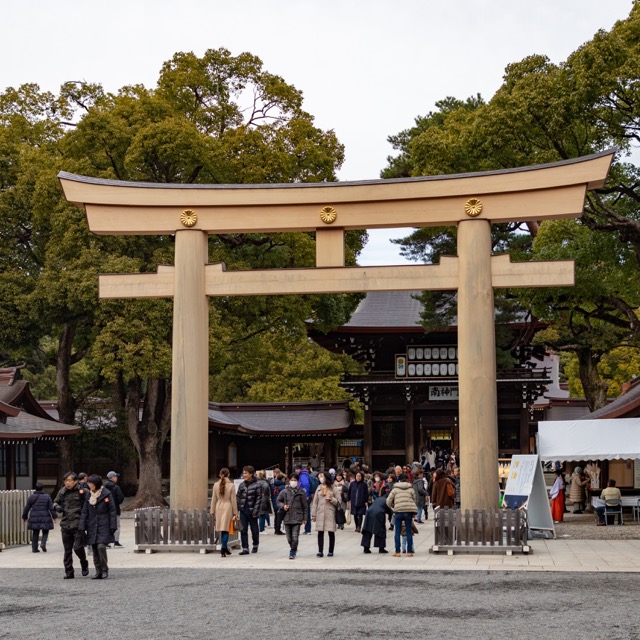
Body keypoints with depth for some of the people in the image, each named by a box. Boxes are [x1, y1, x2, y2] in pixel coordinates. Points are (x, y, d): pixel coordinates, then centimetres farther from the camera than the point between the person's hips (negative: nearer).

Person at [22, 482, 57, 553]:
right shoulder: (47, 497, -5)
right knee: (45, 532, 12)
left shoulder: (31, 497, 1)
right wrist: (54, 516, 8)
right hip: (45, 519, -2)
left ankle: (34, 548, 11)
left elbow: (27, 508, 6)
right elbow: (51, 508, -4)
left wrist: (24, 517, 19)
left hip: (34, 518, 2)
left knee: (35, 533, 11)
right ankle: (43, 543, -11)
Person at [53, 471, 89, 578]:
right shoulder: (62, 491, 8)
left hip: (78, 524, -4)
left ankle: (84, 564, 19)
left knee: (78, 547, -9)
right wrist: (56, 506, 0)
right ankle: (69, 572, 18)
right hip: (65, 524, 4)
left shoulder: (82, 491, -5)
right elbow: (55, 502, 21)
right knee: (67, 550, 8)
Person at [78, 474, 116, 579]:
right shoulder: (89, 495, 9)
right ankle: (99, 572, 12)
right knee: (95, 549, 5)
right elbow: (84, 512, 10)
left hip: (104, 526, -5)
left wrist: (113, 526, -9)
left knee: (101, 546, -17)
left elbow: (112, 511, -4)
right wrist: (81, 527, 2)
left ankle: (105, 569, -3)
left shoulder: (106, 494, -4)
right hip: (92, 526, 5)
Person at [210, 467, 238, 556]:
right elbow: (233, 500, -4)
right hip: (228, 508, -3)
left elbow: (214, 499, 6)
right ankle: (223, 549, -10)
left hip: (219, 508, 3)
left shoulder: (216, 485, 1)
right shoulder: (231, 485, -6)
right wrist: (235, 513, 0)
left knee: (222, 530, 13)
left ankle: (225, 549, 22)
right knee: (226, 529, -1)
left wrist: (212, 511, 13)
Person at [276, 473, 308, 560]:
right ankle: (293, 548, 32)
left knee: (295, 537, -10)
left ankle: (292, 552, -1)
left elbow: (305, 506, 6)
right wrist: (283, 506, -7)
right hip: (287, 517, 2)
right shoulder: (284, 491, 4)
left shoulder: (301, 492, 2)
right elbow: (278, 501, 14)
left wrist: (305, 517, 4)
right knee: (289, 537, 9)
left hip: (297, 517, -2)